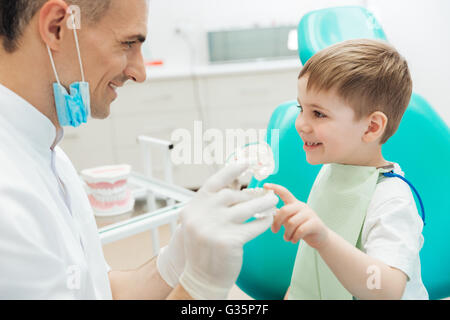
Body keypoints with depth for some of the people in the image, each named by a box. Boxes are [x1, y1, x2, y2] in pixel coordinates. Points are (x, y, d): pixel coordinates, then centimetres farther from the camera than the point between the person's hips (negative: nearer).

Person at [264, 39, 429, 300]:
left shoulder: (391, 200, -27)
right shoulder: (331, 168, -5)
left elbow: (389, 291, -39)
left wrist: (324, 238, -50)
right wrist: (294, 292, 12)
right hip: (312, 295, 5)